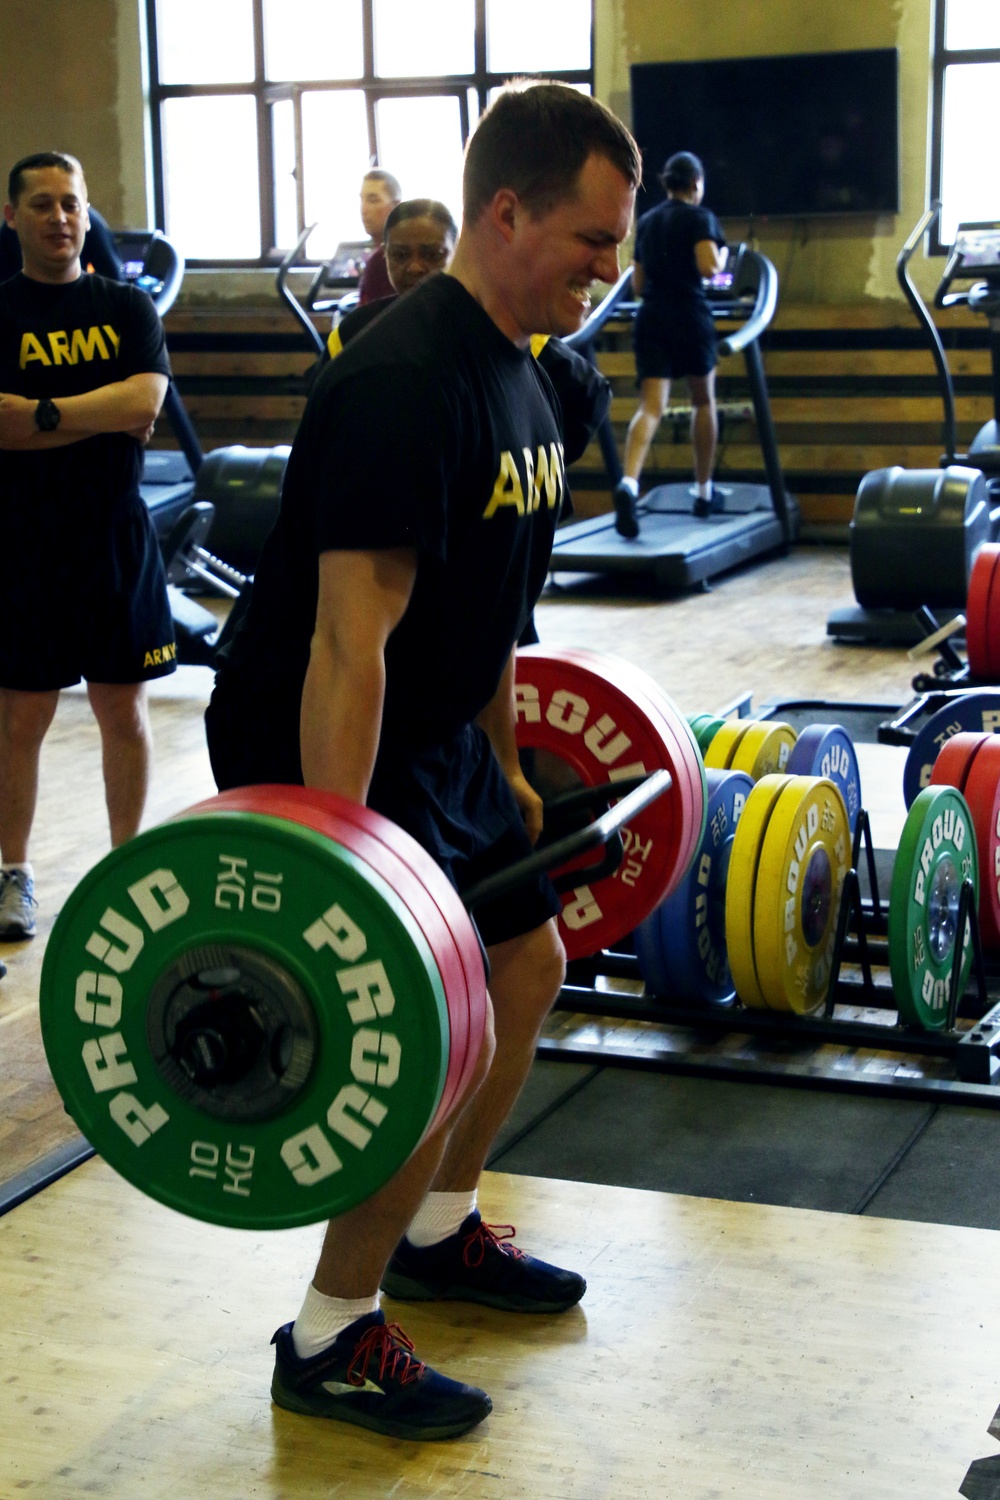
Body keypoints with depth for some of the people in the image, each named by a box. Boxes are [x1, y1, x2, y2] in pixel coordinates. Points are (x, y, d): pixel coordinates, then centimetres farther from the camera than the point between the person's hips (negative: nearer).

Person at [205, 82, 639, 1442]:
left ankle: (437, 1232, 35)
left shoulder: (515, 373, 7)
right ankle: (329, 1345, 4)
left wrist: (506, 776, 22)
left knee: (528, 961, 17)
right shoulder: (404, 385, -25)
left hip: (433, 734, 10)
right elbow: (351, 642, -30)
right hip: (319, 757, -10)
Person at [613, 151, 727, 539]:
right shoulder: (700, 217, -2)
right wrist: (723, 257, 4)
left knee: (651, 407, -6)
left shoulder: (646, 222, 15)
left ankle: (628, 483, -31)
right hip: (691, 317, -4)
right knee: (703, 401, 16)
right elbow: (709, 267, -17)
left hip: (650, 318, 4)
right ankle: (704, 491, 24)